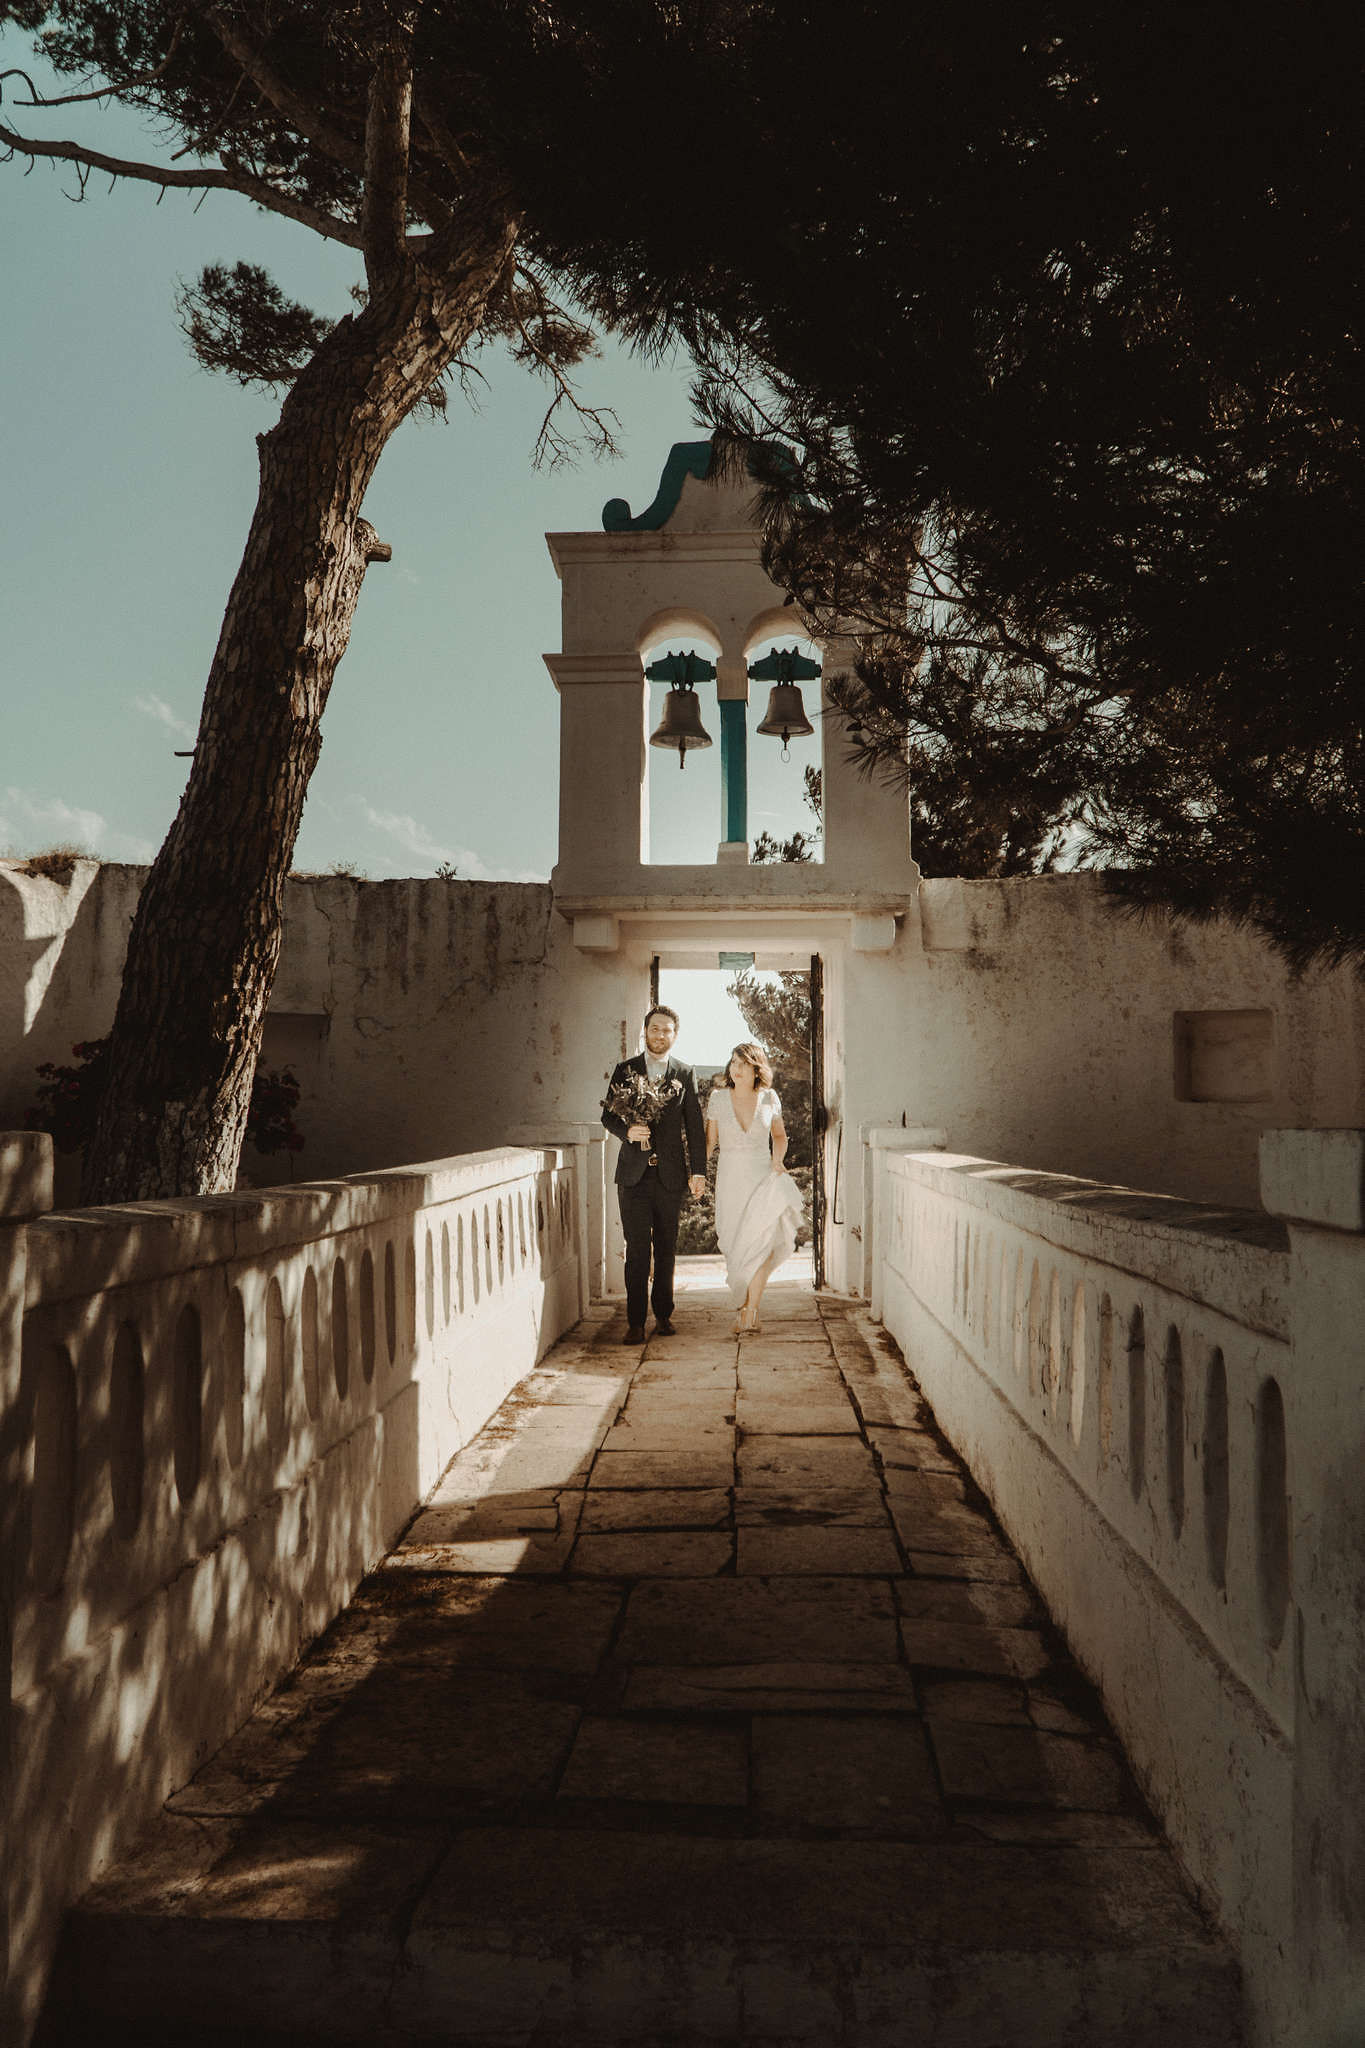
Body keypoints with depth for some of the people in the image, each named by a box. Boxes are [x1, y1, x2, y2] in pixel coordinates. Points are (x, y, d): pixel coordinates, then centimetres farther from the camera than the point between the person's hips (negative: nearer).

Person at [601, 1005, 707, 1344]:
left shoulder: (684, 1074, 8)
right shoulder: (624, 1070, 7)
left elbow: (695, 1125, 7)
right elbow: (607, 1115, 9)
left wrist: (698, 1171, 1)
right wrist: (627, 1131, -13)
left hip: (670, 1174, 1)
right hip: (634, 1174, -1)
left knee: (666, 1249, 8)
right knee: (637, 1249, -4)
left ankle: (663, 1315, 20)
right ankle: (635, 1322, 1)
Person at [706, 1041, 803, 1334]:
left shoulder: (769, 1098, 1)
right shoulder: (718, 1098, 0)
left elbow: (780, 1135, 16)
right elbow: (709, 1140, 5)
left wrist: (777, 1160, -2)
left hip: (762, 1177, -1)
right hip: (730, 1180, 1)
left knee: (760, 1241, -17)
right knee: (736, 1247, 5)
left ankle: (748, 1311, -12)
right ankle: (752, 1311, 21)